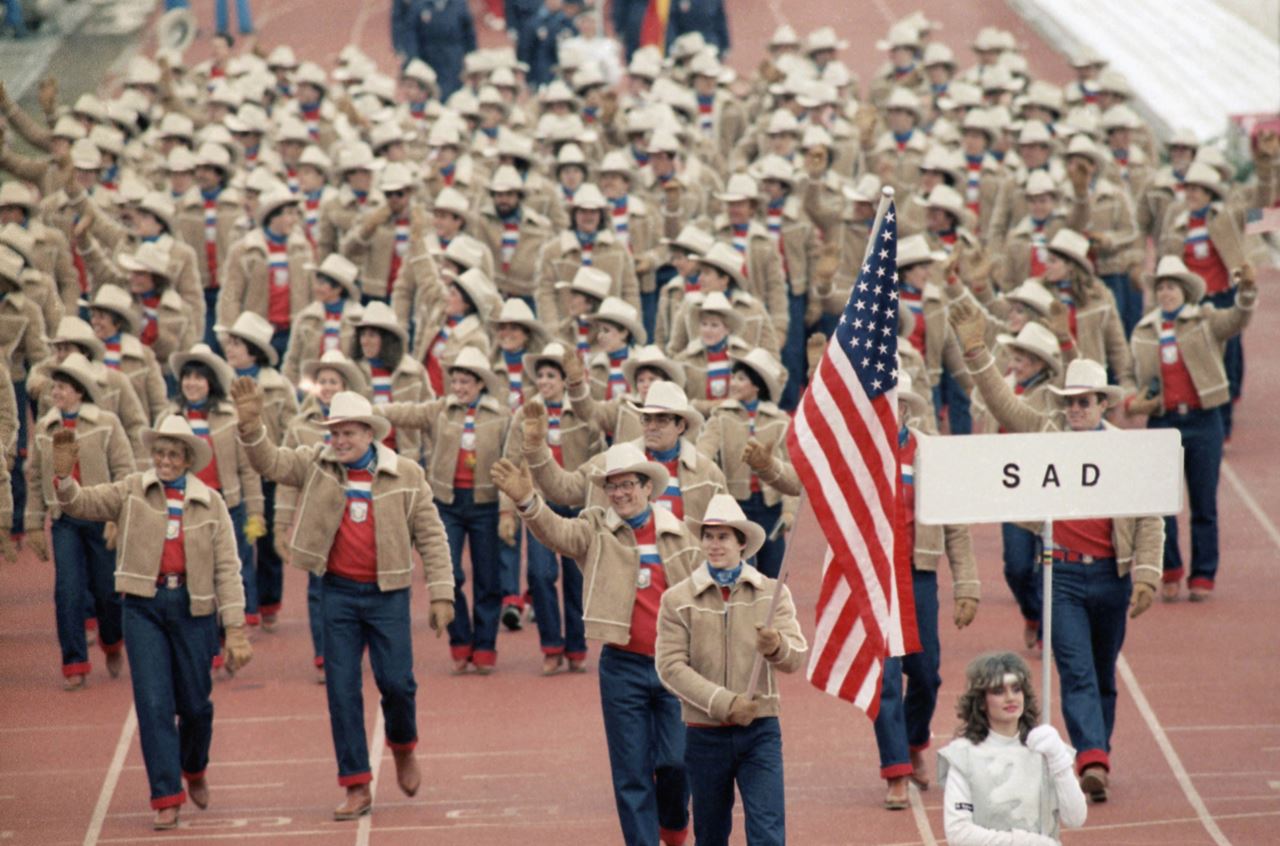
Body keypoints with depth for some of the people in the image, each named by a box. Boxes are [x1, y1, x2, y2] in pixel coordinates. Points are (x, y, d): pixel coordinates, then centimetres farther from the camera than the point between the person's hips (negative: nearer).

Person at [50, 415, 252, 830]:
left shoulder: (210, 503, 3)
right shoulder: (133, 491, 5)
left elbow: (227, 569, 1)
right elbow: (83, 503, -5)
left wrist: (235, 629, -5)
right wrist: (64, 477, -27)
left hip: (192, 608, 0)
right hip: (144, 605, 0)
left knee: (194, 704, 10)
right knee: (154, 704, -7)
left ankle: (194, 769, 40)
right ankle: (166, 798, -3)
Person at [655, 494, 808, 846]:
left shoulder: (772, 592, 3)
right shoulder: (677, 599, 0)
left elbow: (797, 655, -8)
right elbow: (670, 666, -9)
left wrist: (777, 647, -32)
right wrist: (723, 704, -18)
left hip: (760, 732, 0)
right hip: (705, 735, 0)